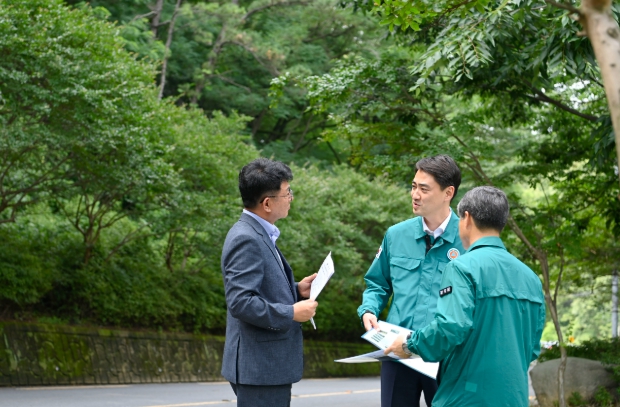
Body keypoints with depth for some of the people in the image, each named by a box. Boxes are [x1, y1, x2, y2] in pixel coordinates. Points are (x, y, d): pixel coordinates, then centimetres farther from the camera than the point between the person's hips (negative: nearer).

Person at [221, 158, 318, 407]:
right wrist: (292, 313, -18)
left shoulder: (260, 235, 14)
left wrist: (297, 291, 8)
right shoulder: (246, 239, -18)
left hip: (270, 365, 10)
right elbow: (240, 302, -25)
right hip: (259, 368, -10)